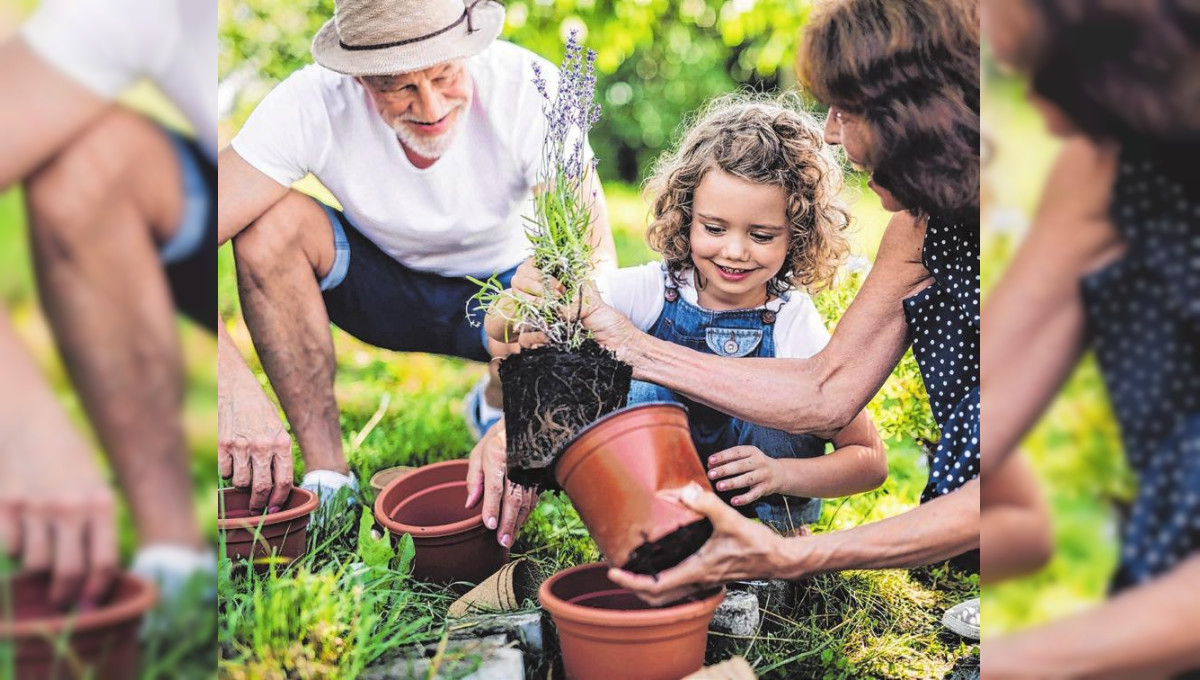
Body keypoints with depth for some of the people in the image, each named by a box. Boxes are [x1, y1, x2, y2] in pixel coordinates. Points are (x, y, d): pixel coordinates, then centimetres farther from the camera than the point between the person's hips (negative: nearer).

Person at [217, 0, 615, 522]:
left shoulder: (528, 90, -29)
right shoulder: (311, 103, -28)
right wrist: (235, 388, -47)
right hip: (377, 280, 1)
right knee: (273, 219, -29)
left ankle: (495, 408, 7)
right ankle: (327, 476, -16)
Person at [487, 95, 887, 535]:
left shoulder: (793, 323, -18)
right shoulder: (651, 290, -16)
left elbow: (870, 461, -13)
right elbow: (500, 329, -21)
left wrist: (779, 473, -31)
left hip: (766, 513, 0)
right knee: (650, 387, -25)